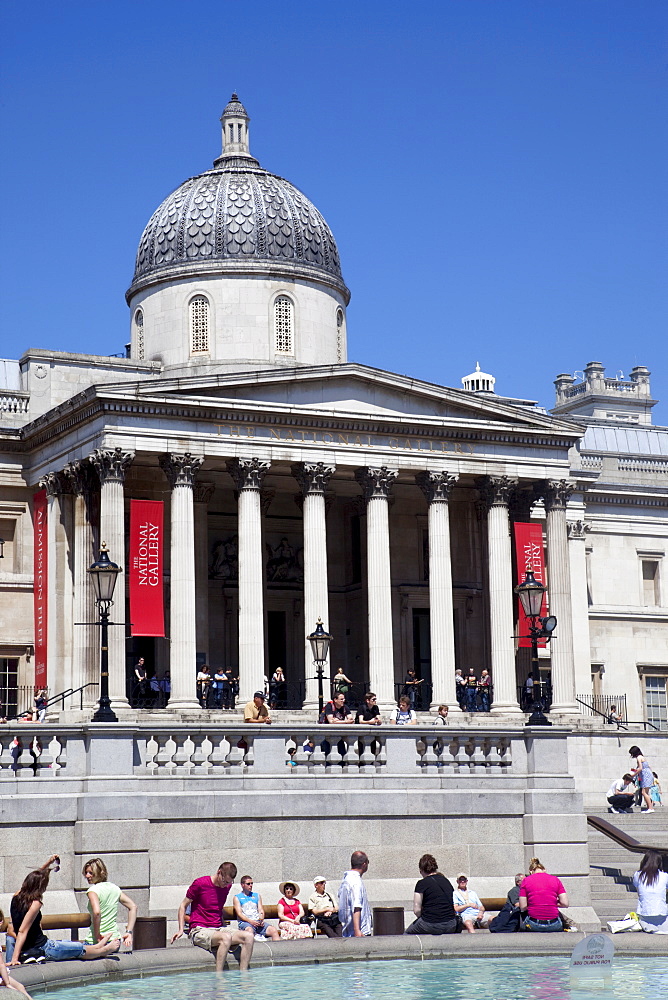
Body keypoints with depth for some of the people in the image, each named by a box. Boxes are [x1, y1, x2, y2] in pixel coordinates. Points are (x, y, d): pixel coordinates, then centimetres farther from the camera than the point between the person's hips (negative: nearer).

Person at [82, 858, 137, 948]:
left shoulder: (93, 890, -11)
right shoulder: (114, 888, 11)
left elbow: (96, 912, -29)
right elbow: (133, 907, 11)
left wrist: (97, 934, -19)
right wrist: (129, 932, 8)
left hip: (96, 942, -7)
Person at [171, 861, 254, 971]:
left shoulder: (227, 886, 11)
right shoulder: (200, 884, -6)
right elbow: (183, 906, 3)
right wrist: (181, 930, -6)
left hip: (219, 929, 6)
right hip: (199, 931, -6)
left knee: (249, 936, -19)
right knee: (226, 937, -37)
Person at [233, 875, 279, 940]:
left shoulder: (257, 895, 25)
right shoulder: (237, 897, 11)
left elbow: (261, 910, 15)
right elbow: (239, 914, 0)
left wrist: (261, 919, -8)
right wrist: (250, 921, -17)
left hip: (258, 922, 4)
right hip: (245, 922, -4)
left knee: (273, 930, -24)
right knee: (249, 930, -41)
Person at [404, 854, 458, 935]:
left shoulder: (422, 883, -5)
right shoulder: (446, 881, 12)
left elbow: (416, 910, -9)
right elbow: (453, 906, 15)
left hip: (430, 926, -4)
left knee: (407, 934, 19)